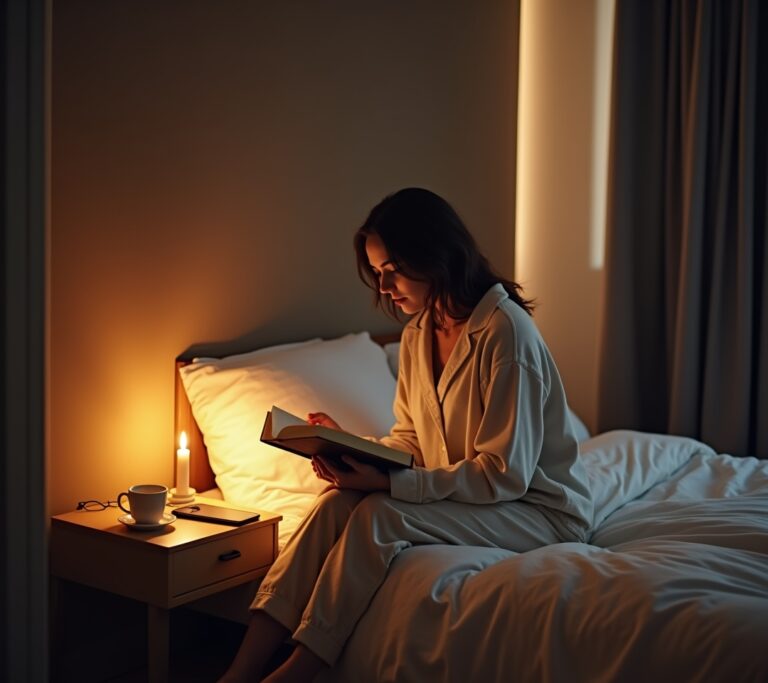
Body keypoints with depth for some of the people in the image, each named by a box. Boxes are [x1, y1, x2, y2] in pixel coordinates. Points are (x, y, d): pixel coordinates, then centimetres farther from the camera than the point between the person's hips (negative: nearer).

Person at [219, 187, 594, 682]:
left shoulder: (506, 331, -21)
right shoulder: (417, 334, 5)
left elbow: (505, 474, -23)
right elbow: (410, 438, 12)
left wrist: (390, 484, -28)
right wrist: (354, 452, -9)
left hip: (539, 508, -7)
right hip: (459, 492, 7)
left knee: (378, 515, -28)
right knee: (338, 501, -19)